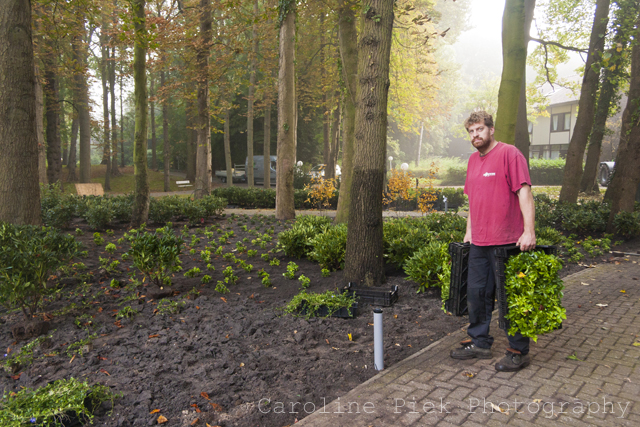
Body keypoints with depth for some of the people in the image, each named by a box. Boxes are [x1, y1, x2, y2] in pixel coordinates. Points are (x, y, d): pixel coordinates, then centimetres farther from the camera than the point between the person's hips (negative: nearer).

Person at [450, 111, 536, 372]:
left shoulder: (509, 154, -8)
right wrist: (469, 231, 19)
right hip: (479, 243, 8)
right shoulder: (473, 160, 15)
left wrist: (528, 231, -20)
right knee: (476, 293, 13)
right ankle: (480, 343, 28)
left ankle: (519, 352, 16)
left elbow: (524, 193, -13)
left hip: (507, 242, -7)